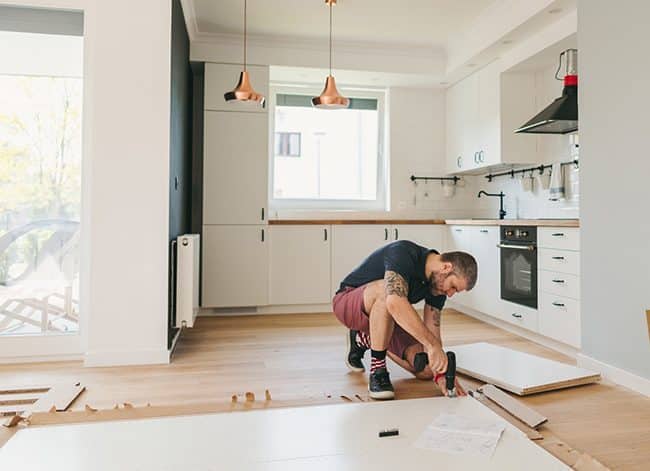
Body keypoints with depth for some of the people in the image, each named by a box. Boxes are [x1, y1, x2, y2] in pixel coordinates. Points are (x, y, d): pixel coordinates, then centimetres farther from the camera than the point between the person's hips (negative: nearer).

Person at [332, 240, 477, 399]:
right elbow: (395, 303, -47)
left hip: (385, 319, 7)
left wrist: (440, 373, -23)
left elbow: (431, 332, -8)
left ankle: (363, 340, 16)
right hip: (348, 303, -7)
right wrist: (433, 345, -46)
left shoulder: (438, 284, -7)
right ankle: (377, 371, -23)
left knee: (426, 370, -7)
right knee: (386, 290, -40)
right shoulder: (403, 253, -30)